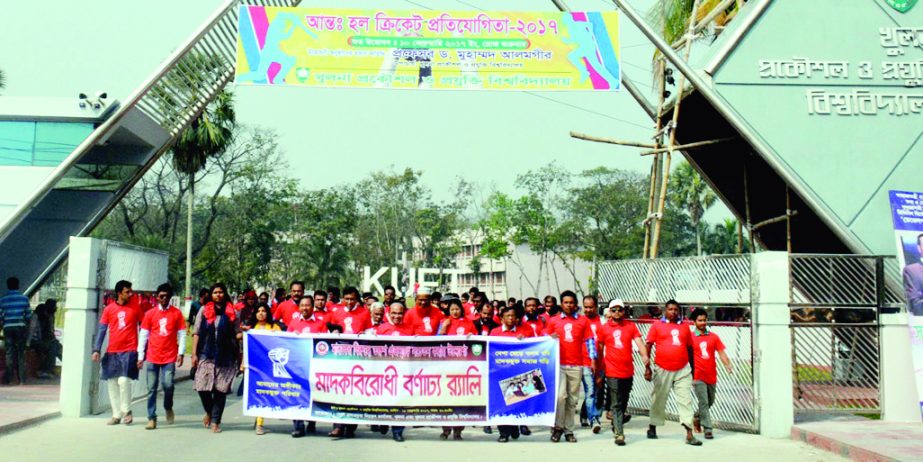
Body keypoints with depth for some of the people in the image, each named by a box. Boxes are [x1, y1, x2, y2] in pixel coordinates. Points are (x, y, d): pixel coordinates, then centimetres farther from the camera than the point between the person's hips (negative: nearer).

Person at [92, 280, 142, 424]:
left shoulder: (135, 308, 2)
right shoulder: (109, 309, 5)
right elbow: (102, 330, 6)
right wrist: (96, 350, -2)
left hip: (129, 350, -3)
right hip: (112, 352, 3)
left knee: (124, 380, -16)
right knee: (112, 383, 5)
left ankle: (126, 410, 3)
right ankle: (116, 415, 15)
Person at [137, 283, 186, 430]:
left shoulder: (177, 313, 3)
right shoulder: (150, 314, 6)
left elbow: (182, 334, 4)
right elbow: (143, 335, 8)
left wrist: (181, 353, -4)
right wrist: (140, 356, 5)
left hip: (170, 357, -1)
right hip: (152, 357, 1)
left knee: (168, 385, -11)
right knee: (151, 388, 2)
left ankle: (168, 408, 18)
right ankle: (152, 418, 10)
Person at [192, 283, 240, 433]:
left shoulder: (232, 312, 7)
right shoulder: (204, 310, 8)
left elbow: (236, 334, 12)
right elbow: (197, 333, 6)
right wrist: (194, 354, 1)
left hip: (225, 357, 0)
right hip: (206, 356, 0)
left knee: (221, 390, 1)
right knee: (202, 387, -6)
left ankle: (215, 421, 13)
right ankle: (209, 411, 23)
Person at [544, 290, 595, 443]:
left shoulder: (583, 321, 9)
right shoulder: (553, 321, 9)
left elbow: (589, 341, 7)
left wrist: (593, 359, -2)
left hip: (576, 366, 1)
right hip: (559, 364, -1)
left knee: (572, 399, 5)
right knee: (560, 395, -14)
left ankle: (569, 430, 14)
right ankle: (557, 427, 1)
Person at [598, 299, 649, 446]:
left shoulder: (631, 326, 5)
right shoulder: (603, 328, 1)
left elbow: (639, 342, -7)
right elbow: (599, 349, 7)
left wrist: (644, 355, -26)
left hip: (628, 371, 3)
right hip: (612, 372, -3)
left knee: (624, 401, 17)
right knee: (616, 404, -4)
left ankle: (617, 424, 39)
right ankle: (619, 434, -4)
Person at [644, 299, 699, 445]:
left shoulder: (684, 327, 9)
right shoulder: (657, 325, 1)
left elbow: (689, 348, 17)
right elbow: (648, 346, 0)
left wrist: (693, 368, 18)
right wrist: (647, 367, -6)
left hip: (683, 370, 2)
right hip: (662, 370, -2)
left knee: (685, 400, -2)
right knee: (659, 400, 10)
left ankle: (689, 434, -2)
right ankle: (652, 427, 27)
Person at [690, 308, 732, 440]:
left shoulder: (714, 337, 6)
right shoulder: (690, 337, -3)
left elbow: (721, 353, 2)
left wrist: (727, 365, -14)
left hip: (711, 376, 4)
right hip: (698, 376, -4)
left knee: (710, 402, 17)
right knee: (704, 402, -7)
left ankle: (697, 417, 41)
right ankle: (707, 429, -1)